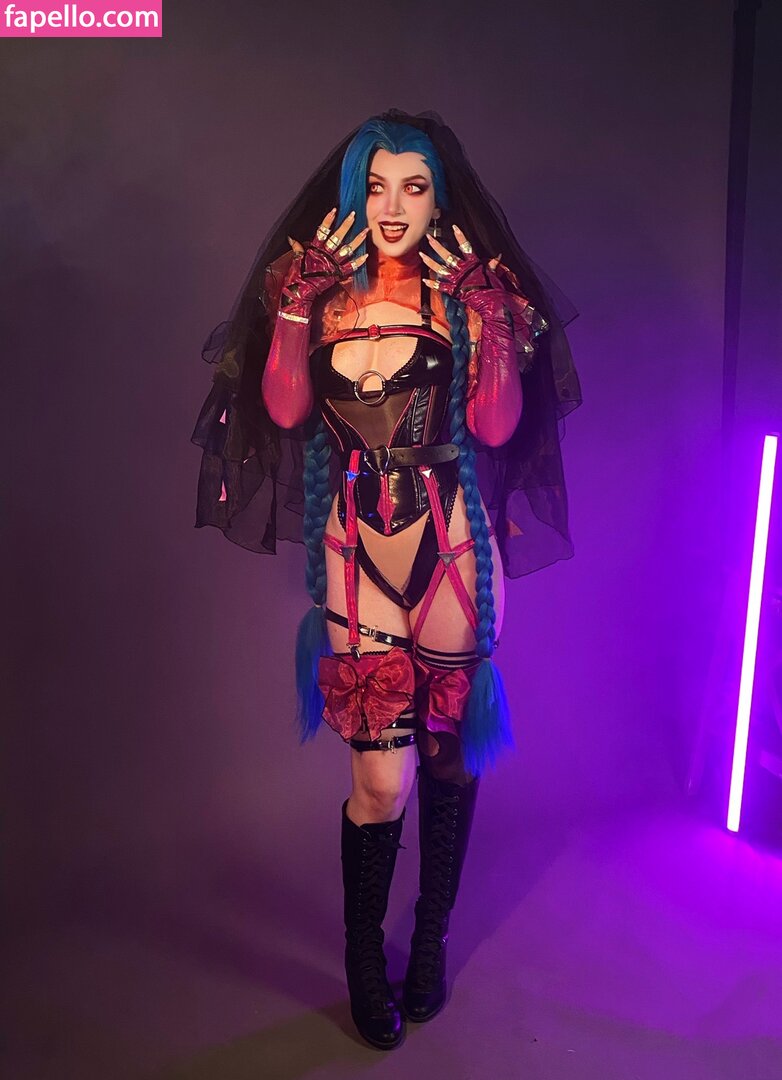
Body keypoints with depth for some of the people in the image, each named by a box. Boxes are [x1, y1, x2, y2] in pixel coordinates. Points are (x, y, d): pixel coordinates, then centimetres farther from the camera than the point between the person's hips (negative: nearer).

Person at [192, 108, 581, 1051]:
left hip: (452, 544, 1)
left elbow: (496, 427, -7)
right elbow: (286, 410, -7)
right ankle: (364, 962, 27)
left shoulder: (472, 290, 4)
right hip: (356, 543, 0)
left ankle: (432, 940, 38)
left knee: (448, 755, 12)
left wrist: (487, 315, -13)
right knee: (383, 782, -1)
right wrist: (299, 302, -13)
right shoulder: (319, 285, 7)